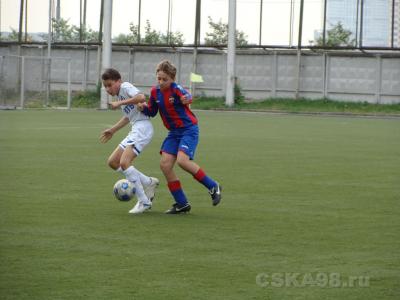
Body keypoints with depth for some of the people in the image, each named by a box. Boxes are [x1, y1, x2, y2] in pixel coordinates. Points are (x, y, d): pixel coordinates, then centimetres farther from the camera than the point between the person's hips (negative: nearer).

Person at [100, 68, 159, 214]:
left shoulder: (126, 87, -7)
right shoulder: (119, 94, 21)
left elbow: (141, 97, -26)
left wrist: (120, 103, -21)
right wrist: (112, 130, 32)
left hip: (142, 127, -11)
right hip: (135, 130, 11)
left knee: (124, 162, -21)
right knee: (113, 162, 8)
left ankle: (143, 201, -15)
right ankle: (148, 183, 11)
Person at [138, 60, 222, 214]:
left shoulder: (176, 89, -17)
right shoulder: (155, 91, 3)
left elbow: (187, 97, -36)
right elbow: (152, 112, 14)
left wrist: (186, 99, -59)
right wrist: (144, 108, -7)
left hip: (189, 129, -7)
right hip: (174, 132, 7)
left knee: (182, 160, -25)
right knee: (165, 164, -5)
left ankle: (212, 186, -5)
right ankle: (182, 203, 5)